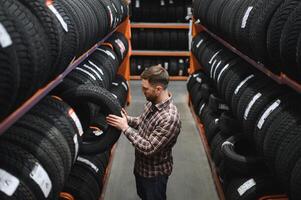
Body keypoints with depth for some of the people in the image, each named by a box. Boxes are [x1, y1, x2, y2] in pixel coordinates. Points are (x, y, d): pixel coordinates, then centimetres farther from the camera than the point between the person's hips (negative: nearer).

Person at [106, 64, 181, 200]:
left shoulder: (170, 118, -36)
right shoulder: (152, 102, -8)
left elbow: (149, 148, -32)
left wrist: (125, 128, -29)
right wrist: (127, 119, -8)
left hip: (155, 173, -8)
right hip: (140, 165, 8)